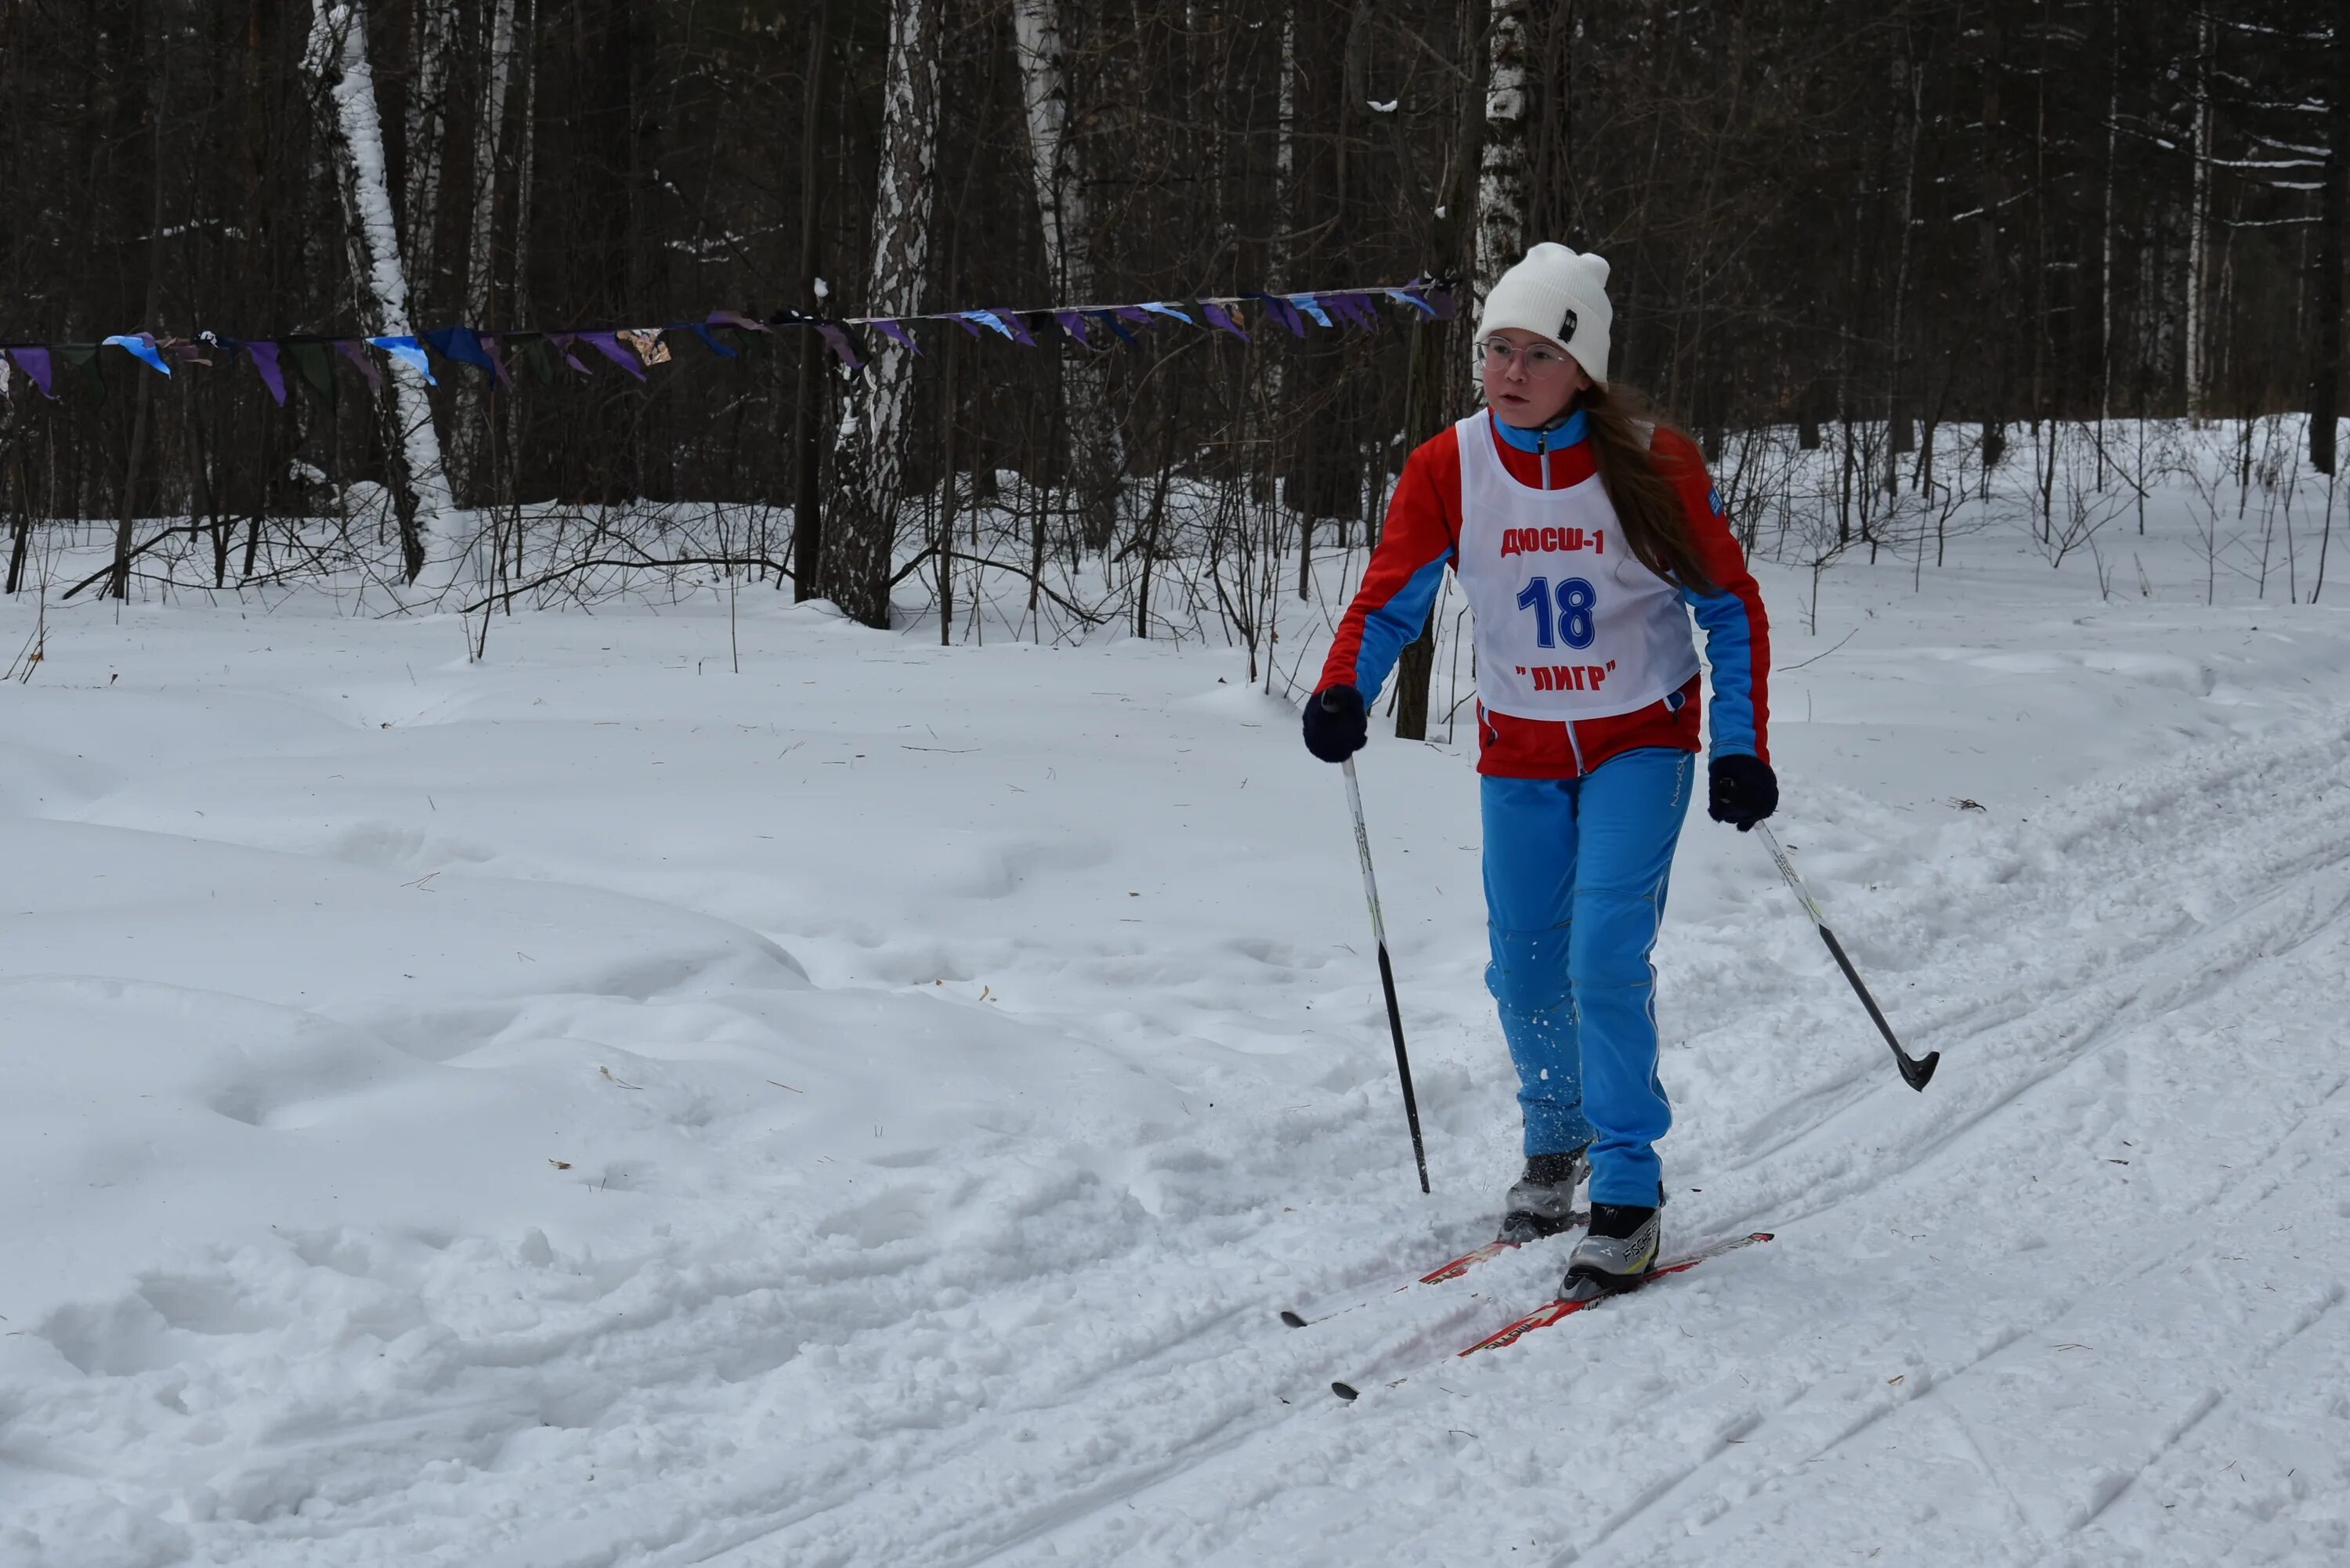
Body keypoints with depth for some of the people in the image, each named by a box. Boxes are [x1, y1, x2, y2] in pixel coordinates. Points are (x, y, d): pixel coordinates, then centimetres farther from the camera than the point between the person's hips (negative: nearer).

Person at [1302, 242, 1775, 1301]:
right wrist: (1343, 693, -25)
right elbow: (1388, 601, -5)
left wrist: (1742, 748, -11)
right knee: (1525, 970, 9)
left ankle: (1628, 1193, -6)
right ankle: (1556, 1139, 38)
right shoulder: (1447, 472, -11)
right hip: (1518, 751, 3)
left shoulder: (1654, 466, -15)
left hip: (1641, 741, -3)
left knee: (1606, 954, -16)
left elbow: (1732, 608, -5)